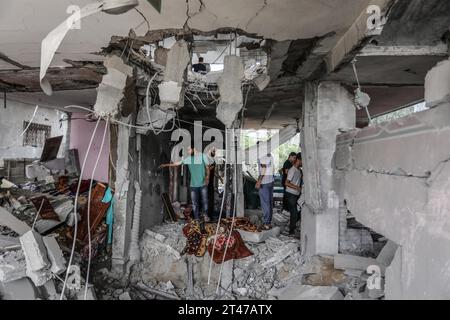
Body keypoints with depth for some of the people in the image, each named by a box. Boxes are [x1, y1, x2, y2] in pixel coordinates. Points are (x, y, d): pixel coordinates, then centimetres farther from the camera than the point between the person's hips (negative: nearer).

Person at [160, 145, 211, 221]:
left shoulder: (203, 156, -2)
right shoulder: (188, 158, 5)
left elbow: (207, 167, 2)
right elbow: (178, 163, 11)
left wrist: (207, 177, -10)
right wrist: (166, 165, 11)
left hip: (203, 184, -2)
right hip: (193, 185, 3)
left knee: (204, 200, 2)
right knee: (194, 203, 3)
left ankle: (206, 216, 19)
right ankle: (196, 218, 12)